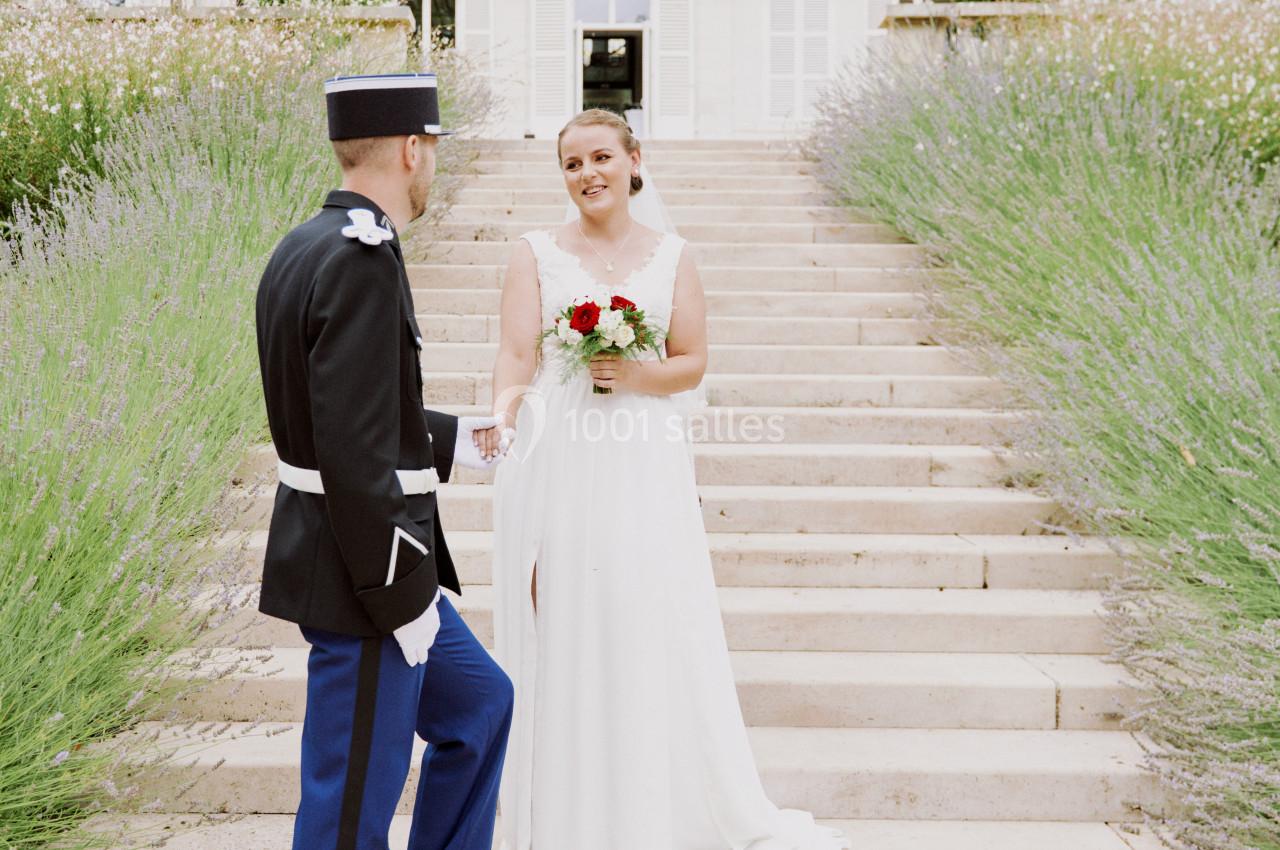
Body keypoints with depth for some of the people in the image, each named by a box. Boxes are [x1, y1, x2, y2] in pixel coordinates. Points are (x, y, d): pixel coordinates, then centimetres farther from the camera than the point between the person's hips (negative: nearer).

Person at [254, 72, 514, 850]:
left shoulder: (308, 248, 9)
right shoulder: (362, 260, -22)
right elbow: (353, 450, -26)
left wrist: (455, 439, 22)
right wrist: (401, 595, -19)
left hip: (368, 562, 10)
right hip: (362, 577, -10)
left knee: (478, 702, 25)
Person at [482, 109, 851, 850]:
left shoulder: (671, 255, 7)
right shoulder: (537, 253, 3)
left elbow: (692, 364, 6)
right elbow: (516, 355, -9)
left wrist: (638, 376, -14)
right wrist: (505, 412, -29)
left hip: (644, 469, 1)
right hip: (556, 464, -1)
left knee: (653, 632, 1)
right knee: (561, 637, 3)